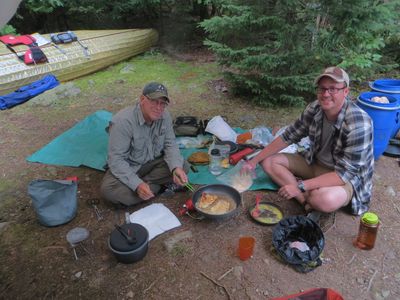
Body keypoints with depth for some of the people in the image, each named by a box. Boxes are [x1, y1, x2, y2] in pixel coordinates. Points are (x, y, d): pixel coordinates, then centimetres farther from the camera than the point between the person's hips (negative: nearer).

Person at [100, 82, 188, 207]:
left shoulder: (165, 116, -11)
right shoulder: (123, 121, -28)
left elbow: (170, 144, -7)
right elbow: (116, 159, -27)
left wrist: (177, 167, -28)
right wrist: (137, 185, -37)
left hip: (153, 162, 4)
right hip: (128, 167, -4)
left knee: (182, 166, -19)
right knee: (108, 189, -31)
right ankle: (156, 187, -17)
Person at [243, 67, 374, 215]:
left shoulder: (358, 123, -29)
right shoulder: (315, 108, -12)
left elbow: (345, 173, -29)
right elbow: (288, 136, -1)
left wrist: (300, 186, -34)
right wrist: (255, 160, -4)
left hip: (348, 178, -6)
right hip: (314, 163, 7)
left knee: (325, 200, -40)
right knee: (269, 161, -8)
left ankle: (311, 201, -5)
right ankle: (308, 200, -16)